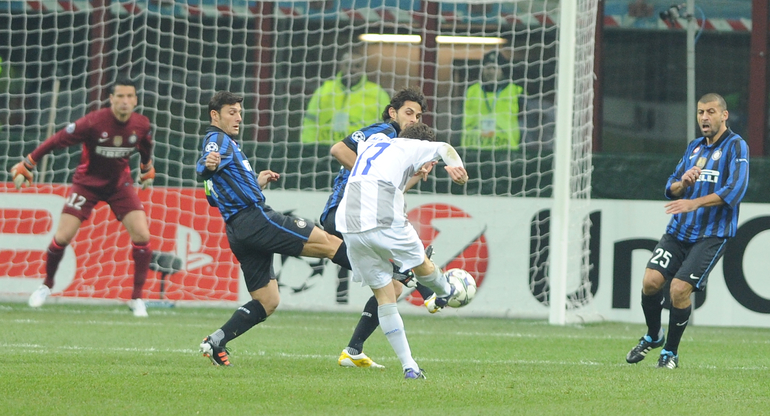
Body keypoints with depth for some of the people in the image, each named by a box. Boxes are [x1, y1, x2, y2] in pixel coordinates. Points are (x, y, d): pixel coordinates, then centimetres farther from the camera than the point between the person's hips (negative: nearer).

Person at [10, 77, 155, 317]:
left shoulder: (142, 125, -14)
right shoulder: (93, 123, -27)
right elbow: (57, 140, -20)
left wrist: (147, 170, 28)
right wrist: (26, 165, -16)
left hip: (120, 184, 3)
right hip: (87, 182, -3)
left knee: (142, 236, -13)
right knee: (62, 237, -7)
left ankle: (137, 298, -1)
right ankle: (46, 286, 21)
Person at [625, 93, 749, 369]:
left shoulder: (735, 146, -4)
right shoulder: (694, 147, 16)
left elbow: (735, 190, -18)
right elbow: (670, 189, 17)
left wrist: (695, 203, -27)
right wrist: (683, 183, -7)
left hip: (712, 235, -5)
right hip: (679, 230, 5)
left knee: (679, 289, -15)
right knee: (651, 280, -9)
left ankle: (670, 351, 4)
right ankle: (653, 336, 16)